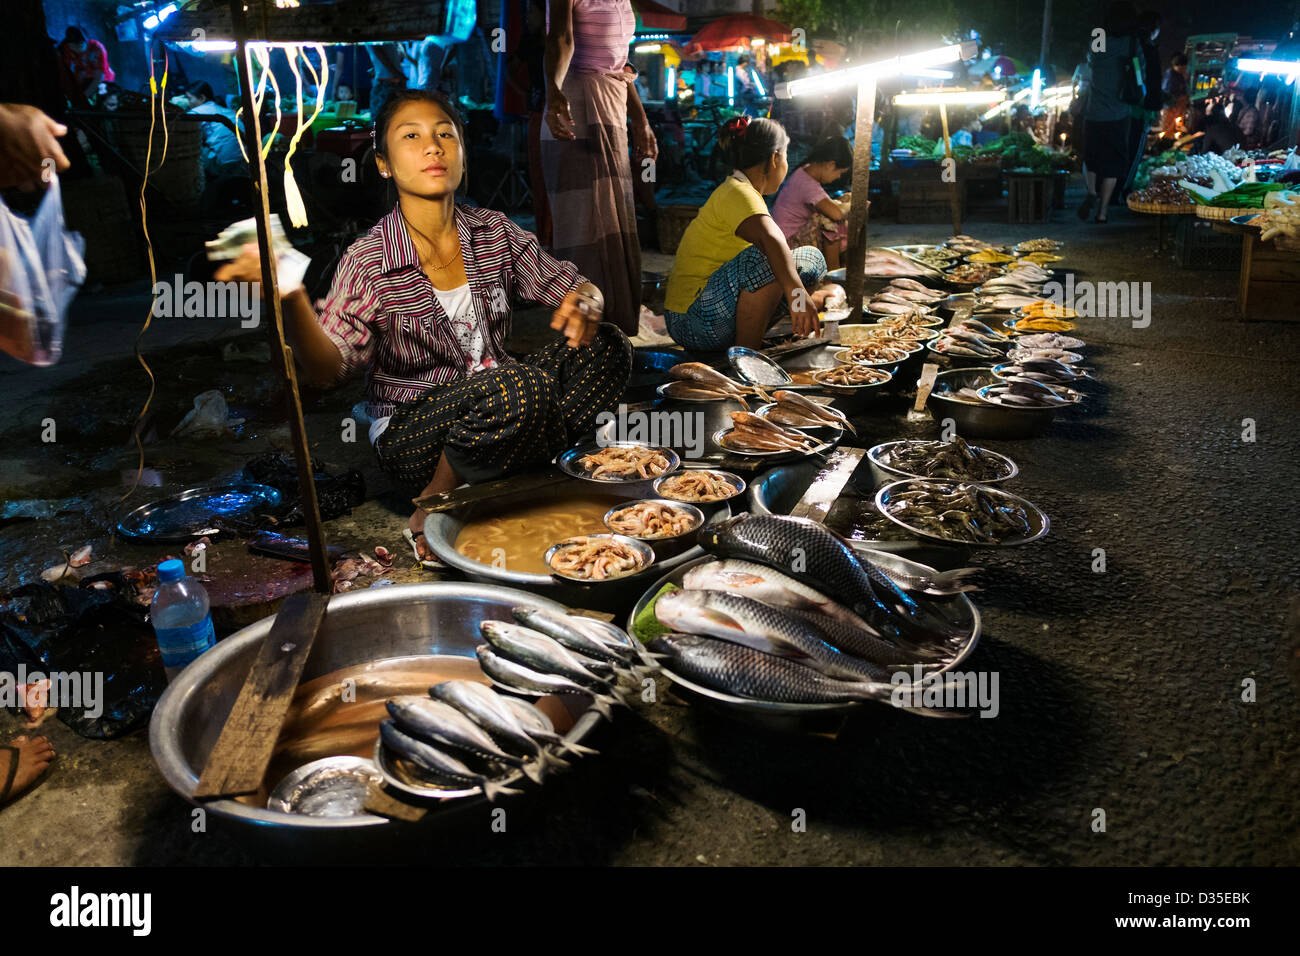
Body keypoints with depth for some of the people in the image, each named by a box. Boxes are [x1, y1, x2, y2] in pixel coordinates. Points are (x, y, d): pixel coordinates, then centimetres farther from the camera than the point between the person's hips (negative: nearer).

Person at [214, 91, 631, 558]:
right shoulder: (368, 261, -11)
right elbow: (327, 368, -20)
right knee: (523, 385, -34)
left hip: (492, 407, 6)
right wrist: (291, 297, -40)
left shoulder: (494, 232, 1)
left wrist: (584, 304, -20)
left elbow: (577, 287, 5)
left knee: (607, 348, -11)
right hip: (409, 430, -5)